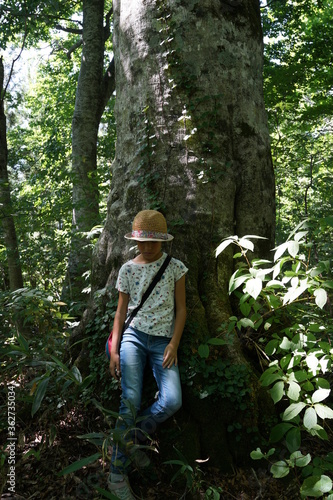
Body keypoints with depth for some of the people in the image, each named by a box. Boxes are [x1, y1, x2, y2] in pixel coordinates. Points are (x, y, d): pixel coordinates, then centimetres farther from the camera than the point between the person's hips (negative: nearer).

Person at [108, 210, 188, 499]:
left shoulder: (175, 268, 3)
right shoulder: (128, 269, 6)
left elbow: (181, 309, 5)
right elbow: (121, 311, 8)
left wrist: (174, 344, -5)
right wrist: (114, 350, 1)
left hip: (163, 340, 0)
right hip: (133, 336, 0)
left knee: (172, 401, -18)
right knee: (130, 400, -14)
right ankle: (118, 472, 1)